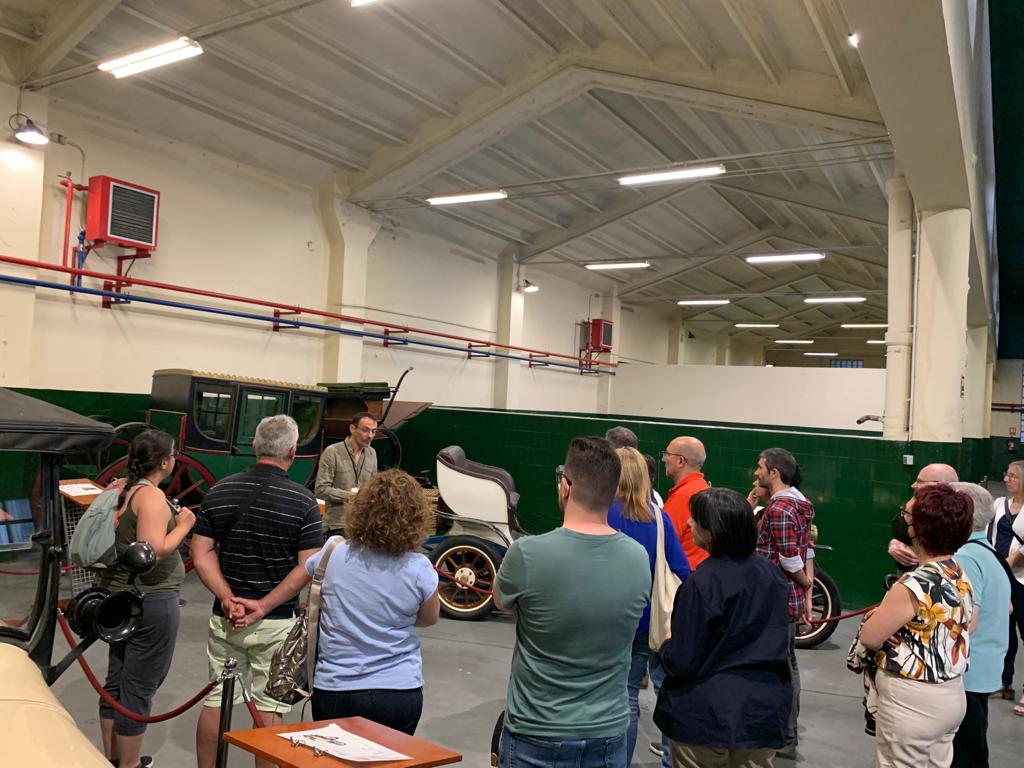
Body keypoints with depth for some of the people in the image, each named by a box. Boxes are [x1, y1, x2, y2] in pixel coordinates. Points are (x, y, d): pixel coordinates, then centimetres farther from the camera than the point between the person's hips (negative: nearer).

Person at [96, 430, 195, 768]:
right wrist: (184, 524, -14)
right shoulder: (152, 496, -20)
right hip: (151, 601, -9)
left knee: (117, 680, 19)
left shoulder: (120, 489, 5)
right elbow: (153, 550, -28)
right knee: (139, 688, 3)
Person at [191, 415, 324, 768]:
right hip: (278, 621, -4)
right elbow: (309, 567, -15)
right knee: (270, 707, 8)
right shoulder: (302, 501, -12)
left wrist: (228, 598, -9)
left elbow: (201, 552, -2)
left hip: (225, 617, 4)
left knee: (216, 700, 17)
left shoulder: (220, 492, 0)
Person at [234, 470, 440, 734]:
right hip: (400, 692, -1)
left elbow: (295, 581, 10)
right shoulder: (420, 569, -14)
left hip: (334, 691, 2)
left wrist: (263, 606, 27)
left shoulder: (334, 553, -9)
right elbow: (429, 619, 4)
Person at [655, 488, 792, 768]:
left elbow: (680, 663, -18)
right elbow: (777, 644, 12)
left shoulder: (700, 583, -21)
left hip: (706, 718, -5)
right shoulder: (771, 573, -1)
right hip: (765, 714, 6)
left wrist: (665, 643, 2)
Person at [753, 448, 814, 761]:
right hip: (791, 599, 10)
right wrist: (807, 594, 12)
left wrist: (806, 583, -4)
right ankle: (787, 732, 30)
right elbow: (806, 553, 12)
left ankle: (782, 740, 10)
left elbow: (790, 559, -22)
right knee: (787, 664, 18)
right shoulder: (797, 503, 11)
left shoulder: (779, 507, -20)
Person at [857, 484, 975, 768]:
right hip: (951, 696, 8)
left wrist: (882, 612, 1)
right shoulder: (960, 574, 0)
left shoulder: (914, 585, -27)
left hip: (912, 703, -8)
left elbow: (869, 637, -18)